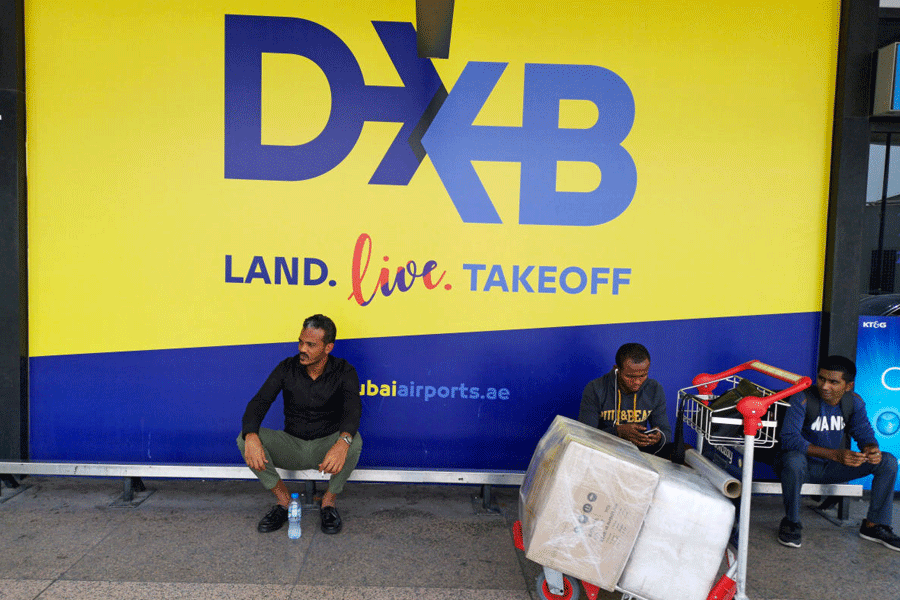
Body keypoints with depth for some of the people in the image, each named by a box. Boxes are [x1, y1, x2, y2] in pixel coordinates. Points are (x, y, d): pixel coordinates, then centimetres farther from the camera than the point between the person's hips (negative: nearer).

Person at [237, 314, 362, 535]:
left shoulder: (344, 372, -12)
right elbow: (259, 402, -13)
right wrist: (251, 437, -36)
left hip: (326, 448, -2)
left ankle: (329, 501, -8)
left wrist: (343, 442, -51)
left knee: (354, 441, -35)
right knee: (245, 438, -21)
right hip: (292, 447, 2)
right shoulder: (287, 368, -5)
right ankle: (283, 499, -4)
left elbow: (353, 409, -28)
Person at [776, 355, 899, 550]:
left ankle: (874, 525, 5)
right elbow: (789, 438, -30)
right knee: (794, 460, -40)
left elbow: (864, 433, -2)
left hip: (834, 468, 5)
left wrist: (871, 448, -28)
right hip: (806, 465, -5)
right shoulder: (803, 398, -22)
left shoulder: (854, 402, -4)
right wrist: (835, 454, -39)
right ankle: (791, 522, -17)